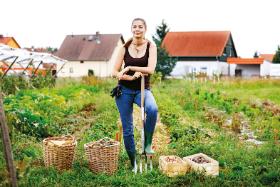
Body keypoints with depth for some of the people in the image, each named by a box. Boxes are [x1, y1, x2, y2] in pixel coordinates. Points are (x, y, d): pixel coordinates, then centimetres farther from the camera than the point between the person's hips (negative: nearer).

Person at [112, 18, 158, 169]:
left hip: (143, 89, -1)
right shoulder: (125, 48, 2)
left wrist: (129, 68, -16)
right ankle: (133, 163, 18)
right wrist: (131, 77, -16)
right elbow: (115, 72, 0)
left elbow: (150, 69, -14)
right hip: (125, 90, 1)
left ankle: (147, 144, -18)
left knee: (152, 109, -36)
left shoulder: (151, 47, -1)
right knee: (127, 129, 3)